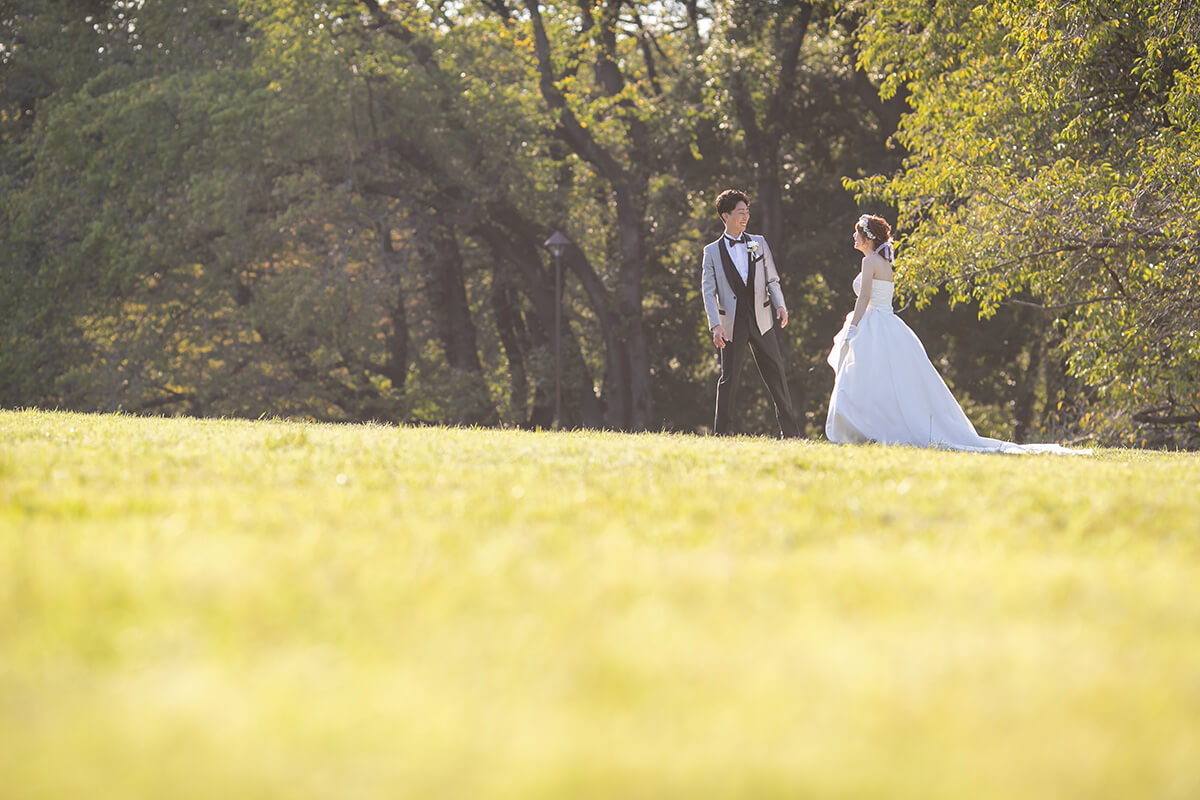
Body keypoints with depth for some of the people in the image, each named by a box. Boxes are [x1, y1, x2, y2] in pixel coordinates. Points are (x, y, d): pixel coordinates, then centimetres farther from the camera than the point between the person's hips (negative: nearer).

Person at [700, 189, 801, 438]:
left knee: (776, 374, 2)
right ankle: (721, 434, 6)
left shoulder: (758, 243, 12)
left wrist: (780, 305, -4)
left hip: (761, 321, 2)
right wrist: (715, 325, -12)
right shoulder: (712, 251, 4)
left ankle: (790, 433, 7)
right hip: (732, 324, -2)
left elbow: (772, 279, 13)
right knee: (728, 378, 0)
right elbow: (708, 291, -1)